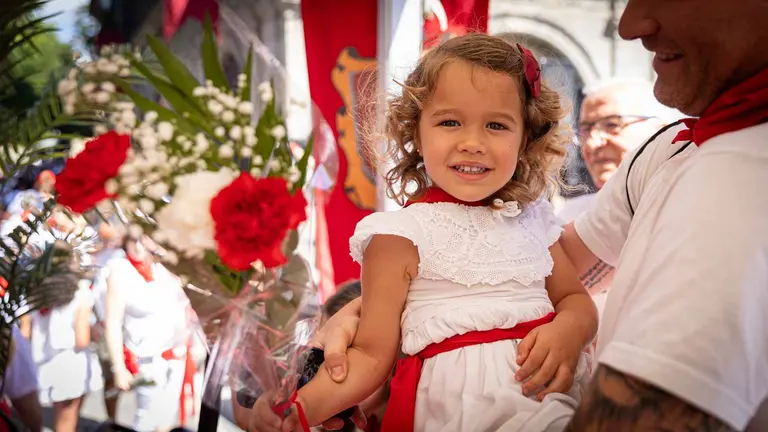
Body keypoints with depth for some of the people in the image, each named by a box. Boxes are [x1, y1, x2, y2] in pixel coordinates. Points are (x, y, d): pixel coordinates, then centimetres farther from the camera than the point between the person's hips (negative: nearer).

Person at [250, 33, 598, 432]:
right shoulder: (402, 235, -5)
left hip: (553, 390, 6)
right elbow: (372, 356, -5)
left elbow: (575, 298, 17)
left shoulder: (531, 218, 12)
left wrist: (569, 330, -8)